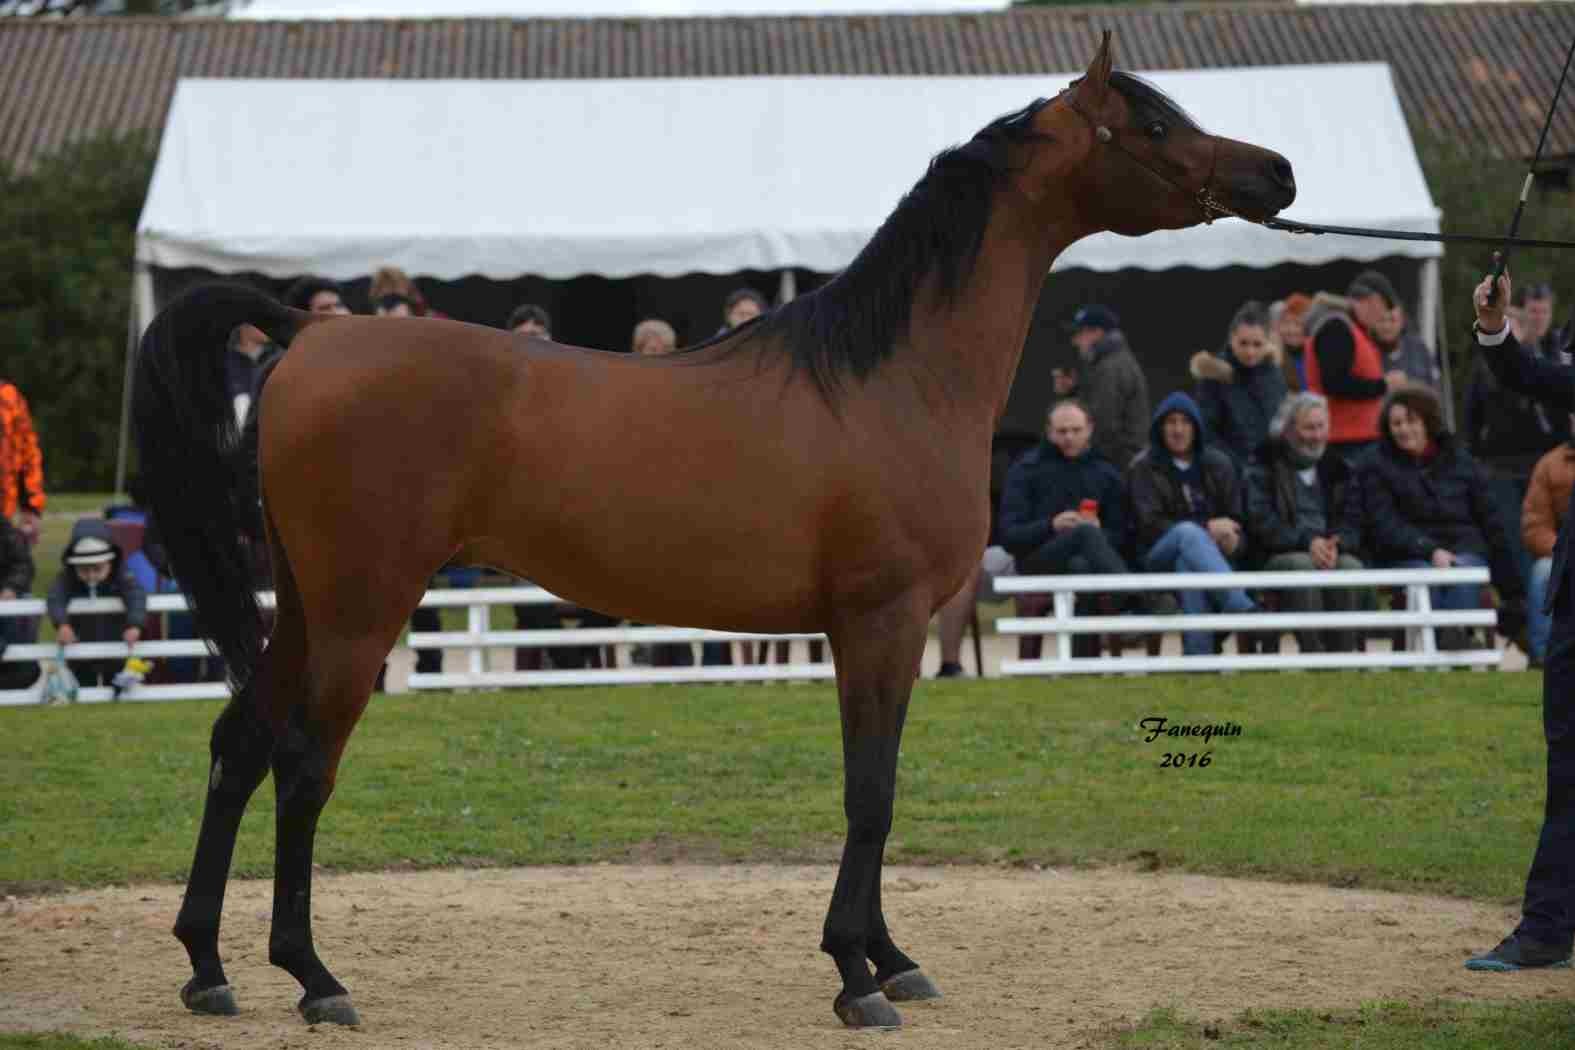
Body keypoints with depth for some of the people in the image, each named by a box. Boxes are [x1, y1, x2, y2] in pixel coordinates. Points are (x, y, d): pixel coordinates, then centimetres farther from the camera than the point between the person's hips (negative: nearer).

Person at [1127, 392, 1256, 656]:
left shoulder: (1219, 465, 15)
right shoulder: (1143, 469, 6)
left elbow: (1236, 519, 11)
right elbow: (1149, 525, -5)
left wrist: (1233, 542, -14)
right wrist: (1206, 528, -15)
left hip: (1214, 555, 2)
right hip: (1158, 557, -2)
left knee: (1187, 565, -36)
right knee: (1188, 532, -36)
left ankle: (1198, 657, -42)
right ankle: (1241, 607, -52)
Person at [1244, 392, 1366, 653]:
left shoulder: (1337, 469, 19)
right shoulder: (1264, 467, 7)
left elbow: (1353, 521, 8)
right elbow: (1261, 522, -6)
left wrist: (1335, 545, -16)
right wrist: (1307, 542, -20)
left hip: (1333, 552, 3)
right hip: (1277, 557, -3)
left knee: (1351, 566, -31)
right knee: (1302, 565, -36)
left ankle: (1342, 653, -31)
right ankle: (1312, 654, -39)